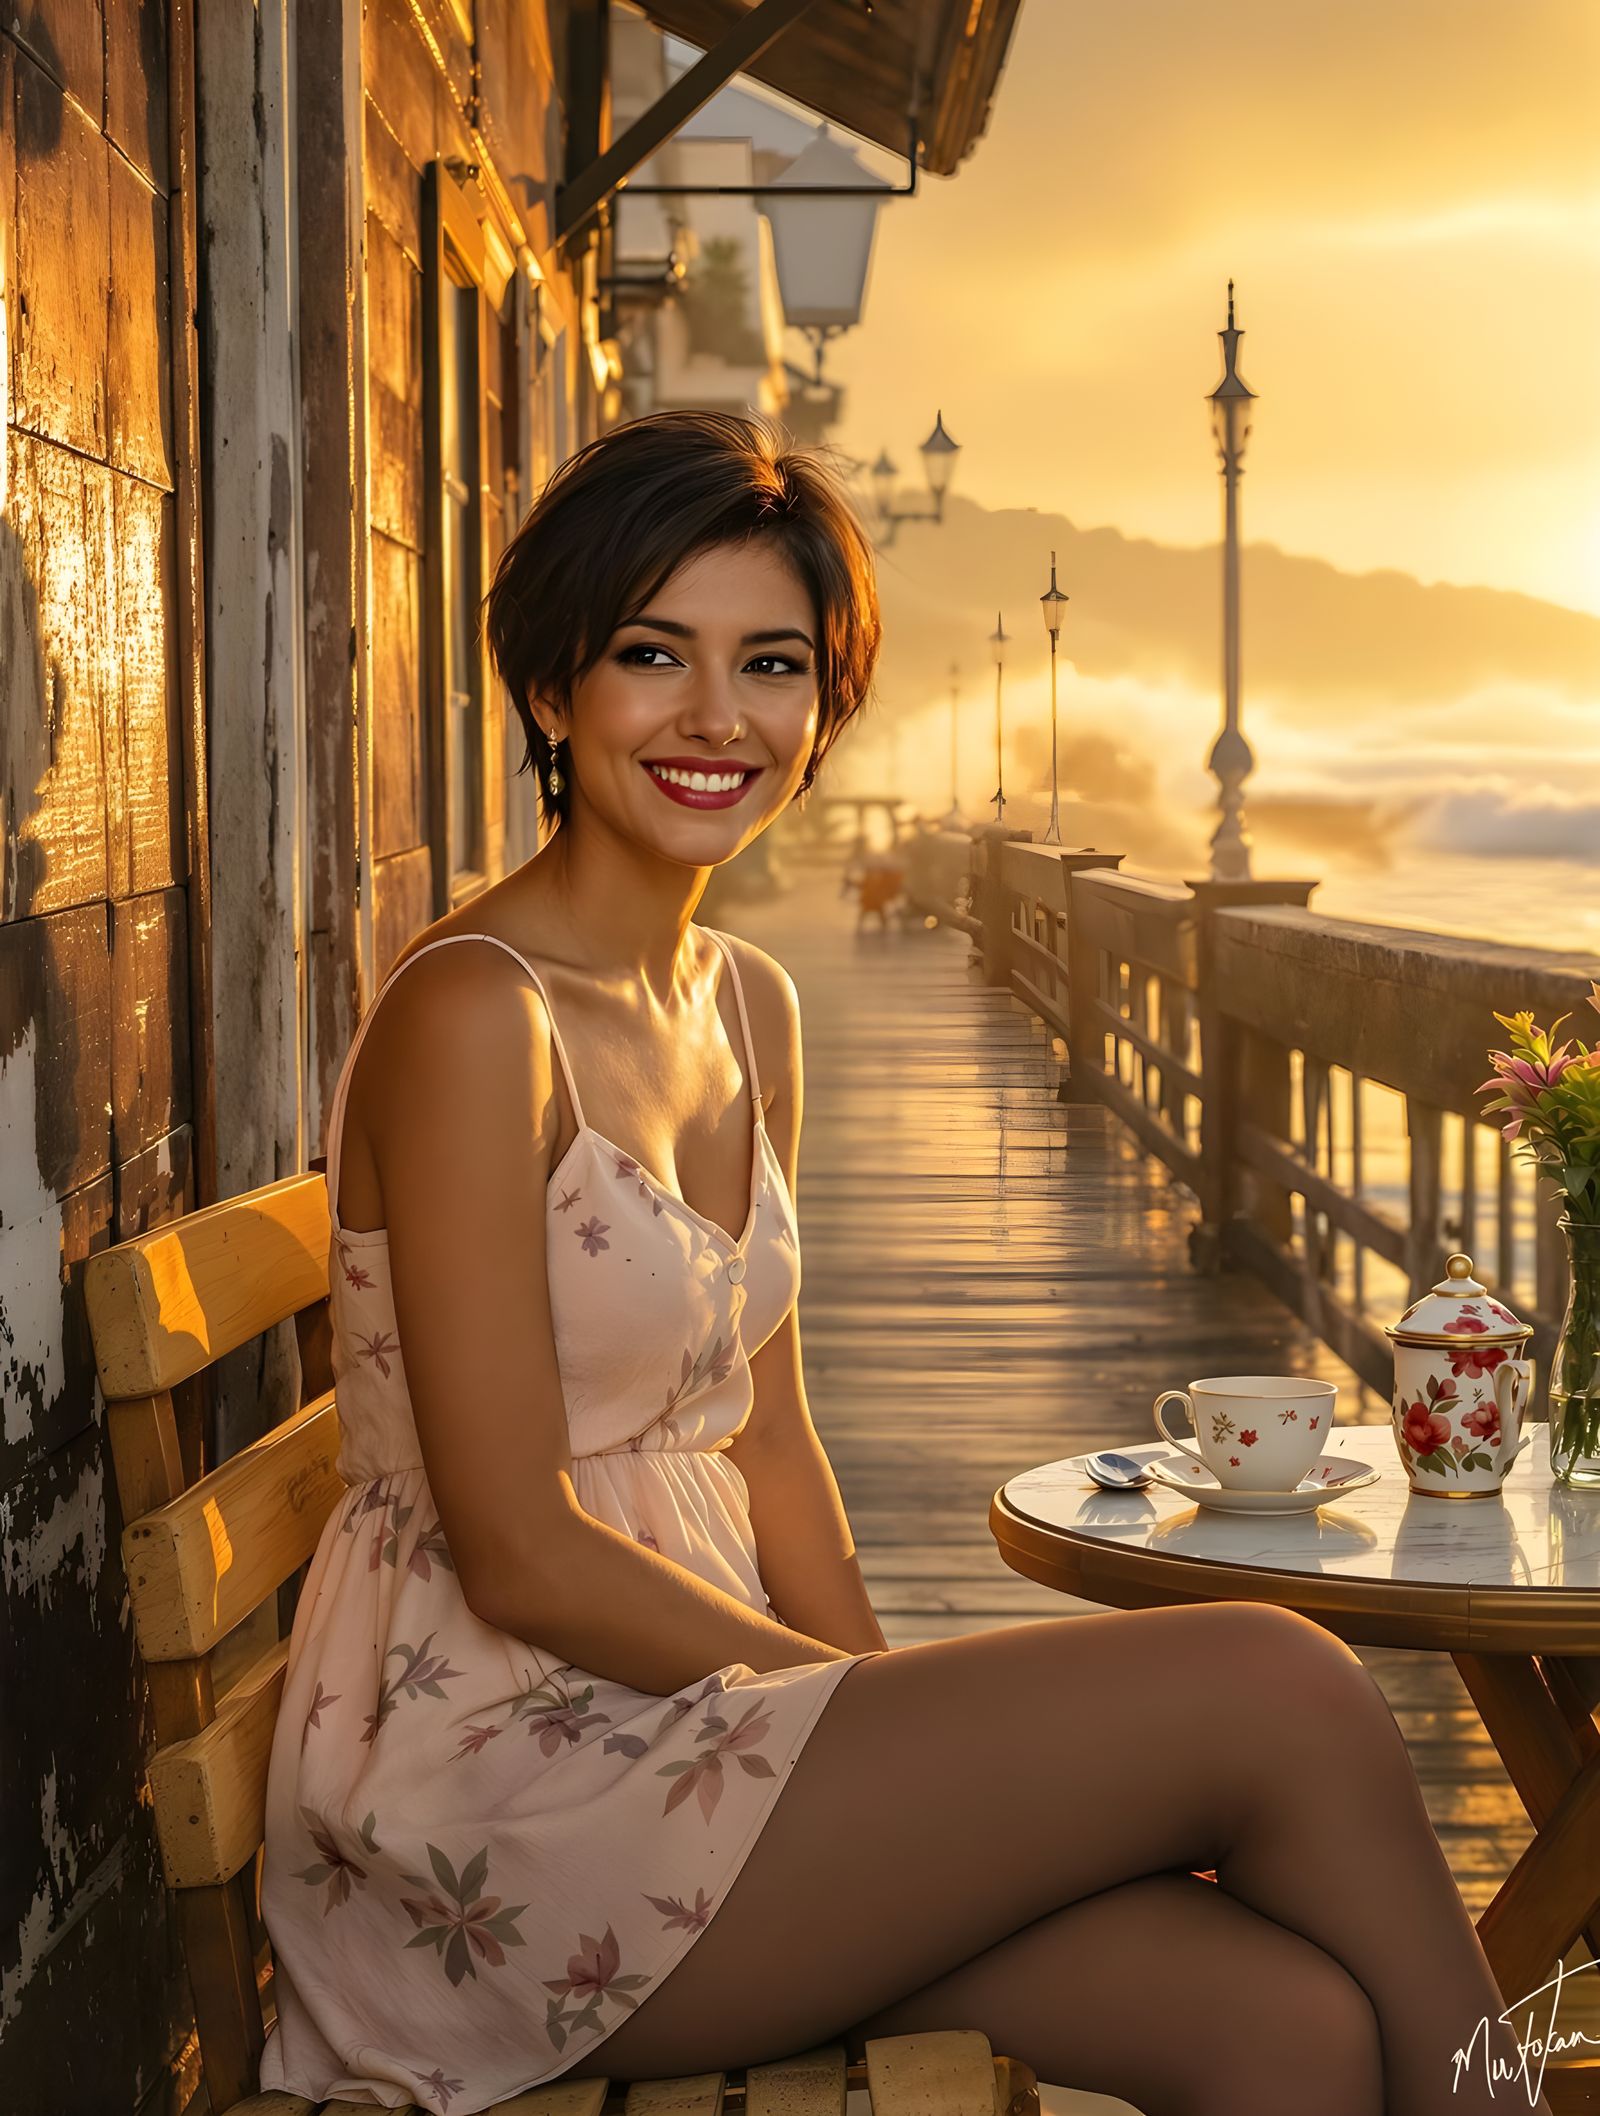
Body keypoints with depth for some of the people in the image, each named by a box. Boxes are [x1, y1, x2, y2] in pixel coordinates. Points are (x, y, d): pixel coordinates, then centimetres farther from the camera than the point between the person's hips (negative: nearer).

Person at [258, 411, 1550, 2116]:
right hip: (503, 1795, -7)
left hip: (682, 1712, 7)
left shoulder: (749, 1006, 11)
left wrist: (914, 1748, 0)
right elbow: (523, 1556, -16)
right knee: (1282, 1693, -15)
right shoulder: (476, 1015, -15)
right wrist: (903, 1714, -11)